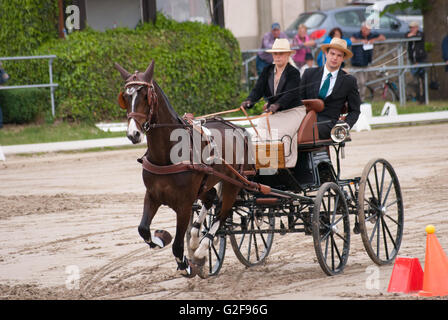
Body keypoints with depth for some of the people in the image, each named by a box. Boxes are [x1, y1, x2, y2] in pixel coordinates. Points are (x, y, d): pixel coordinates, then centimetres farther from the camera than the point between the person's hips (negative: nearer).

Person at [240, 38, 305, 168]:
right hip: (273, 113, 5)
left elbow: (289, 94, -25)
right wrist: (249, 101, -25)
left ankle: (287, 164, -25)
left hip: (292, 111, -5)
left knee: (283, 132, -29)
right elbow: (258, 89, -3)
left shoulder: (294, 73, -9)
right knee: (261, 127, -19)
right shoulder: (267, 71, 8)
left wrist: (277, 105, -43)